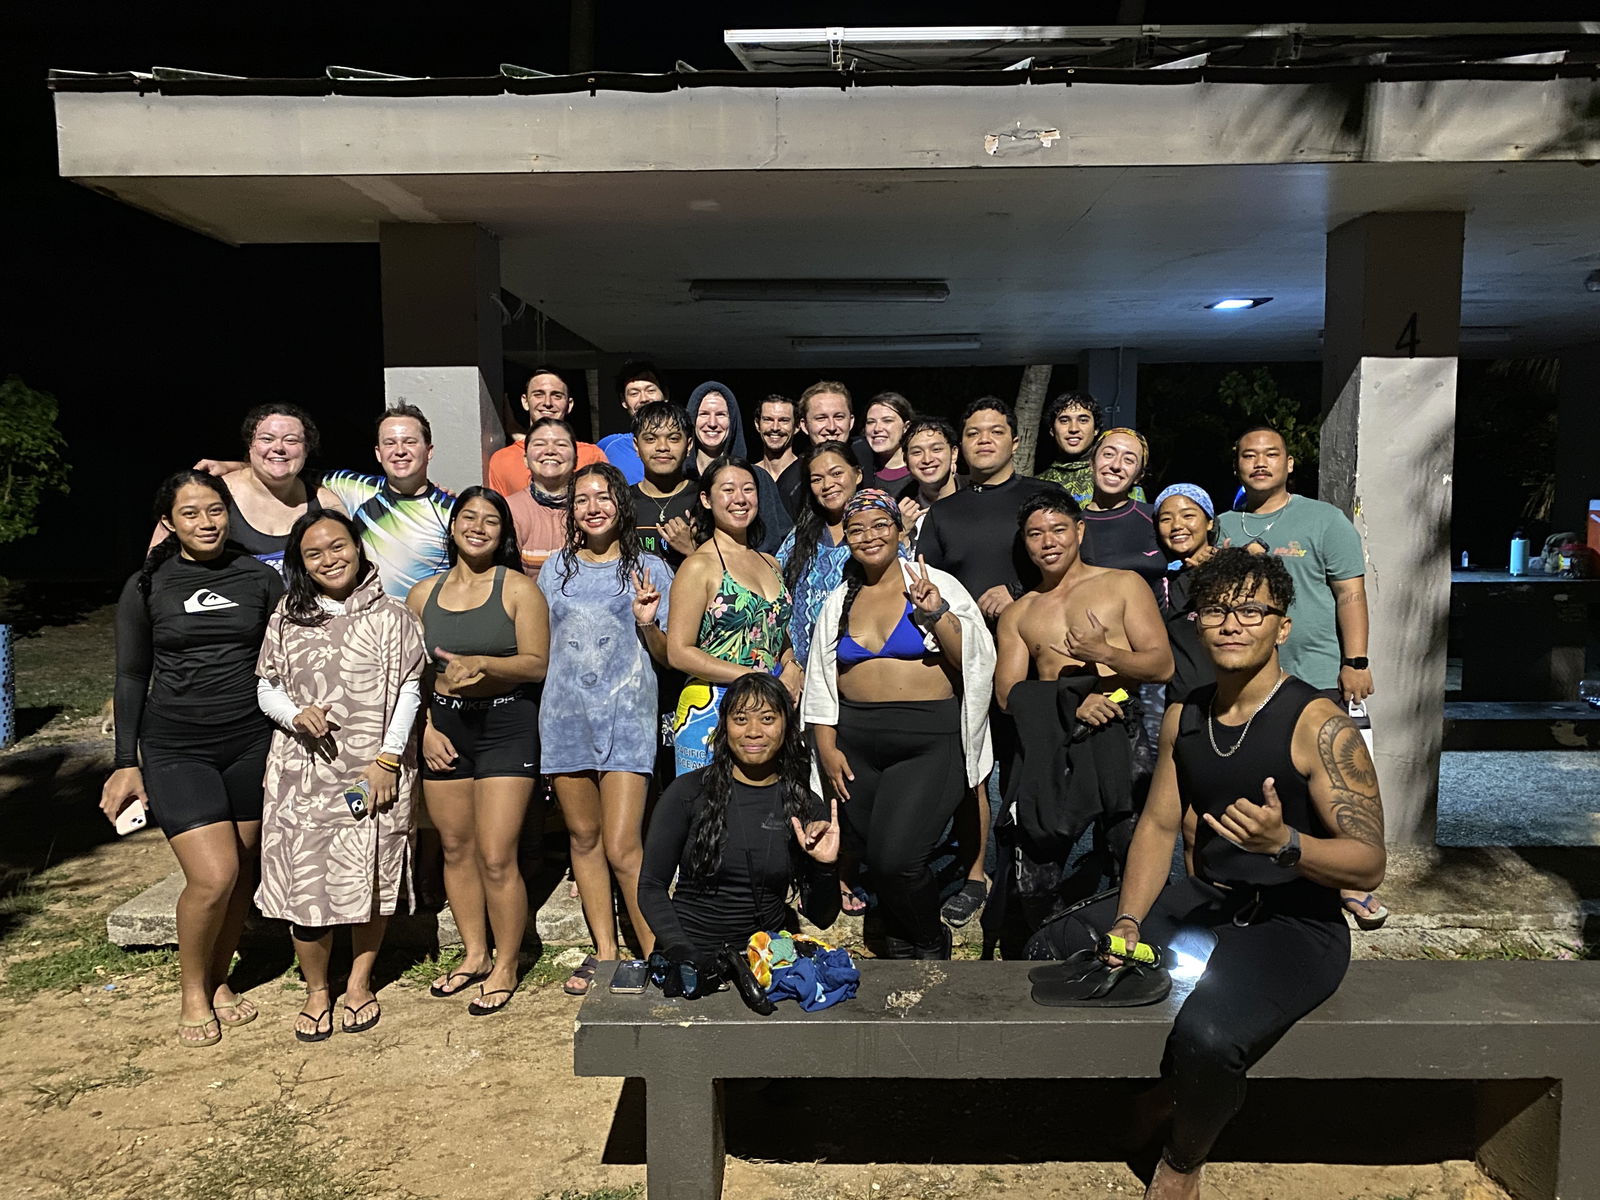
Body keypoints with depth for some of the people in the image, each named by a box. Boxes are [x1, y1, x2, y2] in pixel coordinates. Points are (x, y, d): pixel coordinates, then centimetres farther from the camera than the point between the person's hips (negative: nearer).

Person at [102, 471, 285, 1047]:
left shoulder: (260, 578, 3)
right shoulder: (146, 588, 1)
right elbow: (132, 677, 5)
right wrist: (126, 762, 2)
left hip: (251, 743, 2)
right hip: (174, 749, -2)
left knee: (242, 873, 7)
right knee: (212, 876, -11)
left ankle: (218, 981, 28)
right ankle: (192, 994, 13)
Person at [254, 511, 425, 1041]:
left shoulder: (390, 615, 2)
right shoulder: (287, 619, 8)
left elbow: (408, 690, -1)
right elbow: (266, 687, 11)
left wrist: (388, 758, -9)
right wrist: (296, 715, -11)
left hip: (375, 772, -1)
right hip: (304, 773, 2)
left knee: (371, 878, 5)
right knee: (303, 882, 1)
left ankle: (359, 983, 25)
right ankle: (316, 991, 22)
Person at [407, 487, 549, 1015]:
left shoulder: (519, 588, -3)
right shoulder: (423, 594, 9)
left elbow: (536, 663, -8)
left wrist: (483, 663, -24)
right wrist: (425, 728, -2)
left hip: (506, 725, -4)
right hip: (444, 725, 4)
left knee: (496, 857, -6)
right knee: (456, 849, 12)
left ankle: (505, 968, 13)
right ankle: (474, 955, 30)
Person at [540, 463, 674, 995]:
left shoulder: (649, 569, 2)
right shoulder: (556, 569, 12)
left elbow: (668, 654, 2)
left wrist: (647, 624, -15)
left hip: (626, 717, -4)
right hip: (565, 717, 4)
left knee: (622, 848, -10)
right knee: (584, 838, 11)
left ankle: (655, 955, 5)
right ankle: (604, 952, 24)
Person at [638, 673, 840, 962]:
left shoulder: (808, 806, 4)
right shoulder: (688, 792, -2)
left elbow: (821, 918, 7)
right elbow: (651, 887, 0)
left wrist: (825, 867, -12)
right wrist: (682, 952, -14)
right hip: (692, 952, -1)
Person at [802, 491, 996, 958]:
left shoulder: (938, 585, 2)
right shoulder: (840, 601, 14)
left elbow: (977, 659, -4)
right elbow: (820, 680, 13)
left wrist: (936, 613, -17)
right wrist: (827, 748, 5)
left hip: (929, 741, -4)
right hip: (857, 741, 4)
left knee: (896, 858, -14)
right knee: (872, 859, 6)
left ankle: (931, 942, 16)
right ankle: (901, 946, 31)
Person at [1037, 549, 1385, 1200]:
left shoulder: (1318, 725, -15)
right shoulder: (1184, 716, 5)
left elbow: (1369, 865, -17)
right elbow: (1159, 825, 9)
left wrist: (1284, 842, -36)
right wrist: (1128, 920, -4)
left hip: (1293, 923, -7)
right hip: (1201, 902, 7)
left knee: (1207, 1035, -32)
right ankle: (1189, 1076, 17)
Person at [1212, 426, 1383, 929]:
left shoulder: (1324, 519, -1)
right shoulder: (1225, 526, 11)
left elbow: (1351, 593, -4)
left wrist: (1356, 662, -11)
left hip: (1315, 676, -4)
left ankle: (1351, 883, 15)